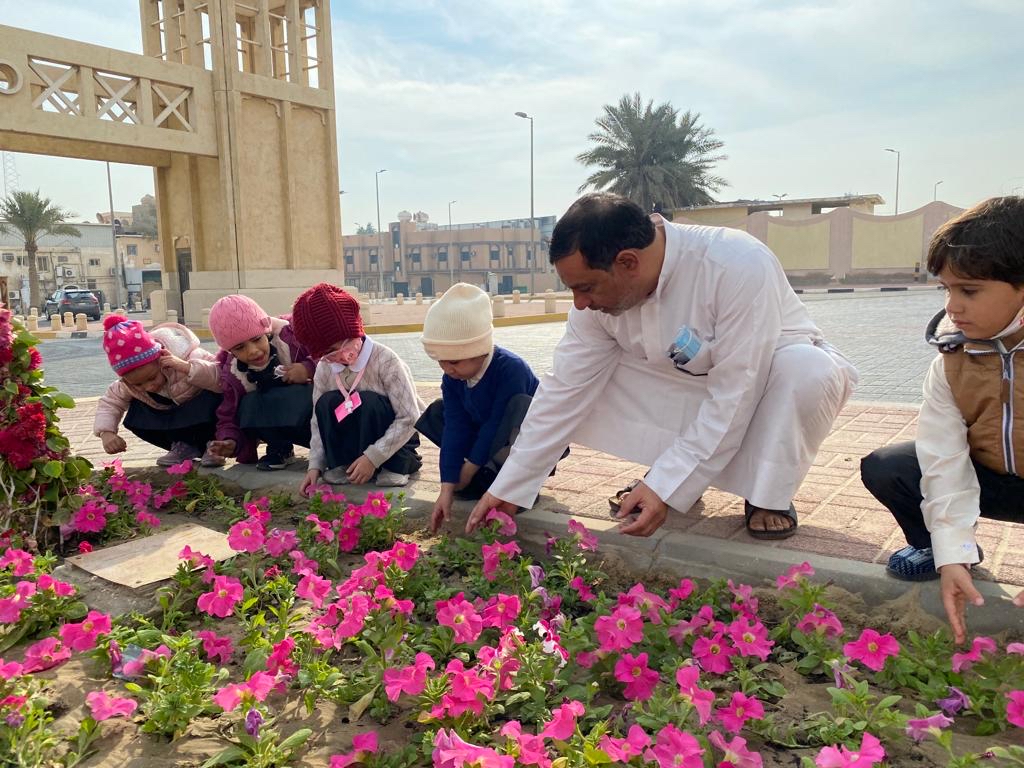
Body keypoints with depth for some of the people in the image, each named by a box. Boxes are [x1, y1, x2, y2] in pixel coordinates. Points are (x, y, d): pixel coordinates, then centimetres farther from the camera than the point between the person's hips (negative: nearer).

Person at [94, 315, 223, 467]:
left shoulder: (187, 357, -34)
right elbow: (110, 402, -4)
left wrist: (187, 367, -53)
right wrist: (106, 432, -23)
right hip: (176, 421, 5)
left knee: (213, 399, -37)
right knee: (135, 416, -16)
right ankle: (185, 447, 0)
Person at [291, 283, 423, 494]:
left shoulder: (385, 360, -23)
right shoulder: (324, 369, -7)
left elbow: (409, 419, -24)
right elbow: (318, 420, -1)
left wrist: (373, 457, -28)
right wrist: (316, 465, -13)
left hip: (395, 439, -4)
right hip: (356, 441, 4)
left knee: (368, 401, -33)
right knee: (326, 403, -23)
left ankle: (395, 466, -16)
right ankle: (341, 464, -8)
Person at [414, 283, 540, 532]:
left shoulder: (511, 369, -30)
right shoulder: (452, 379, -10)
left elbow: (497, 425, -27)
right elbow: (456, 429, -14)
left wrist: (469, 467, -18)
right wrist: (447, 488, -20)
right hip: (493, 443, 7)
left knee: (520, 405, -38)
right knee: (436, 414, -4)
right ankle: (490, 473, -5)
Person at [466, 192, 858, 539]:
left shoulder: (739, 266, -35)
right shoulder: (603, 290, -19)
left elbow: (734, 397, -33)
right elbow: (565, 392, -15)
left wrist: (667, 487, -34)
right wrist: (507, 489, -14)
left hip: (770, 378, -4)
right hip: (695, 390, 4)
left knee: (808, 369, -37)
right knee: (591, 378, -17)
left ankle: (769, 495, -12)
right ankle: (679, 470, 1)